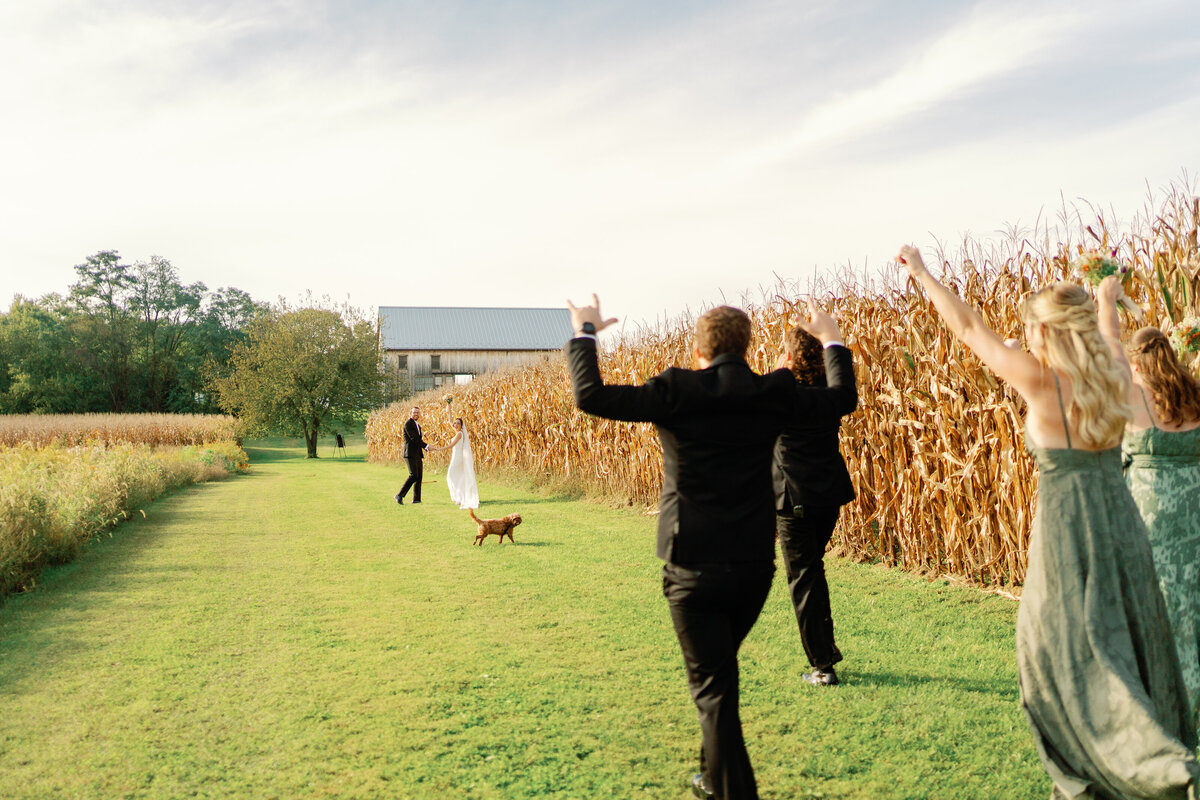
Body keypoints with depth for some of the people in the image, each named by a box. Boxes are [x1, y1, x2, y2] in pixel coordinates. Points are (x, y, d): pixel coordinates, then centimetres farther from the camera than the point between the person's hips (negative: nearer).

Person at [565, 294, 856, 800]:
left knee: (712, 685, 5)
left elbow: (590, 396, -14)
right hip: (756, 564, 5)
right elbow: (843, 399, 13)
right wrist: (831, 339, 28)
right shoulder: (774, 393, -1)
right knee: (719, 669, 26)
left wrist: (584, 334, 1)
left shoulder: (676, 392, -11)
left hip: (695, 567, -5)